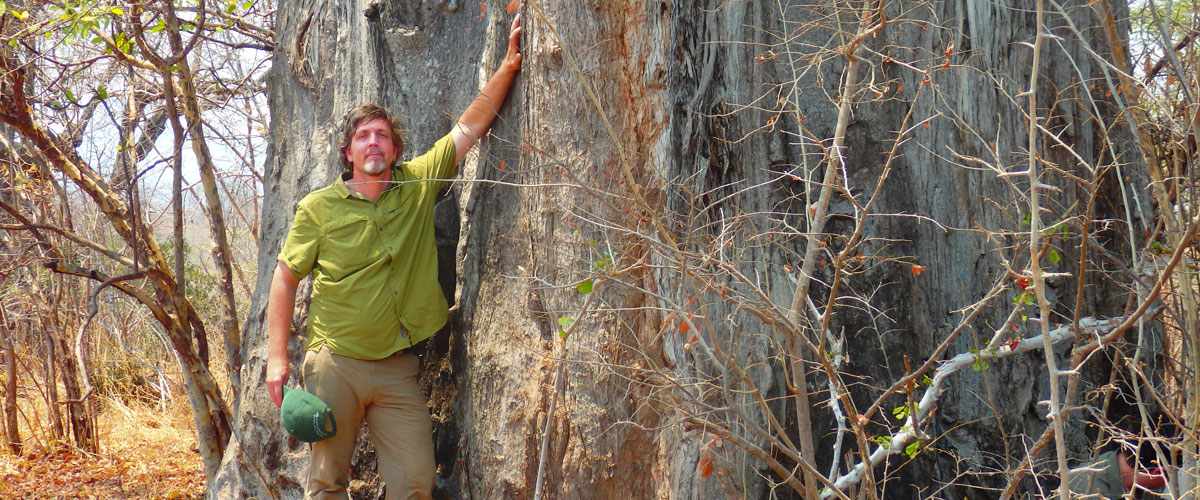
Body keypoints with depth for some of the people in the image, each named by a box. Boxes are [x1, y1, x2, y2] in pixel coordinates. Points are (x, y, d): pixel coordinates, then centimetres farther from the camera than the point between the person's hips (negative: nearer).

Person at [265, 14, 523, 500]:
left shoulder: (418, 184, 4)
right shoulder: (319, 206, 0)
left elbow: (469, 127, 3)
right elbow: (285, 278, 3)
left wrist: (509, 65, -5)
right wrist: (277, 356, -3)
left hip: (397, 366, 2)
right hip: (335, 363, -1)